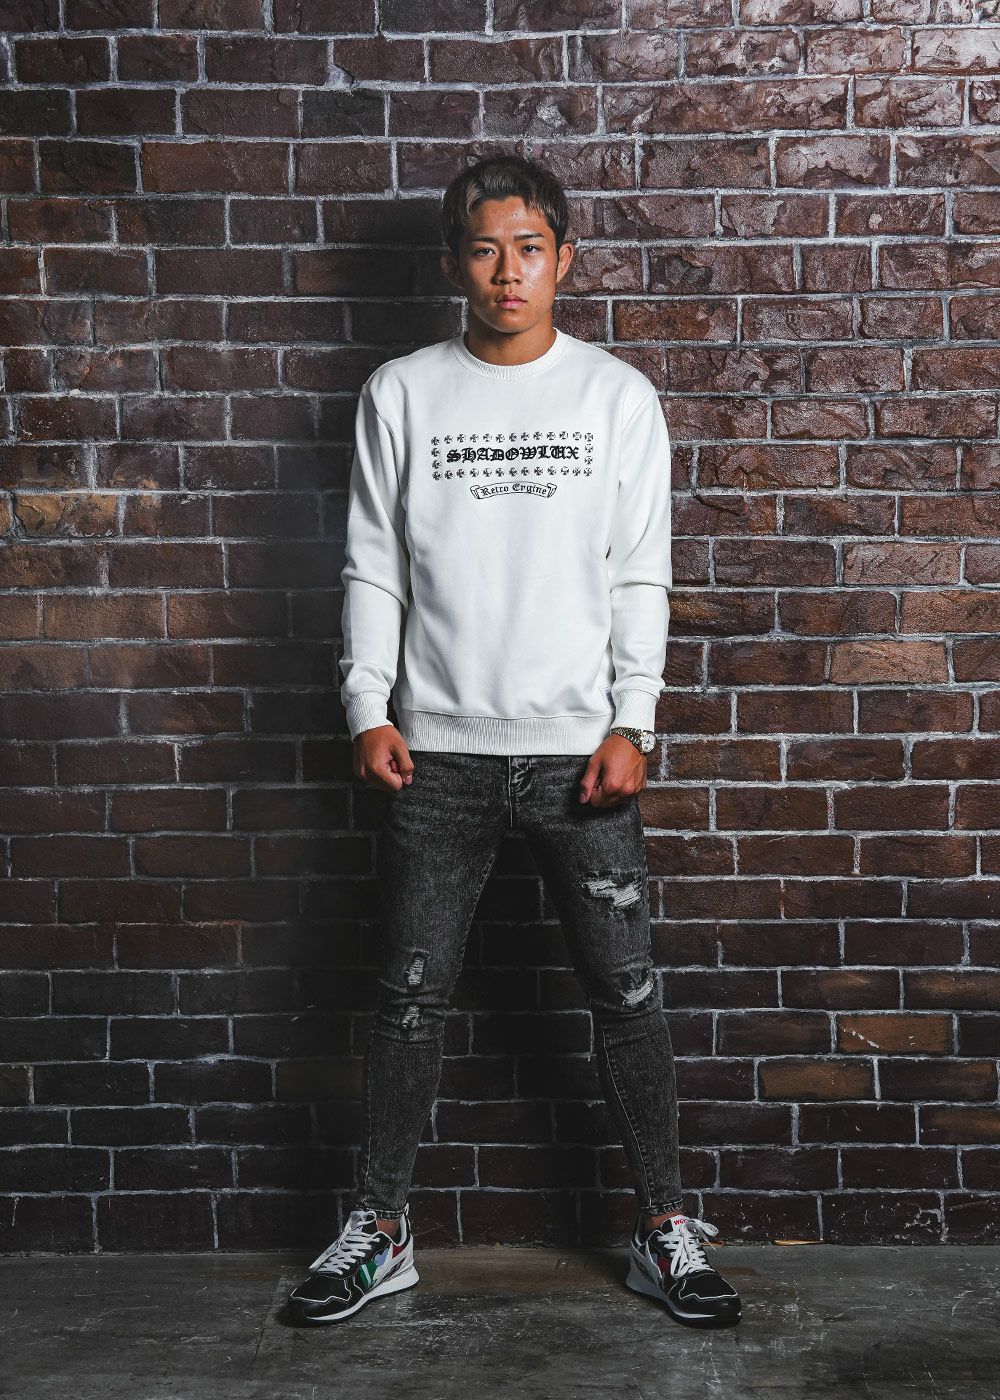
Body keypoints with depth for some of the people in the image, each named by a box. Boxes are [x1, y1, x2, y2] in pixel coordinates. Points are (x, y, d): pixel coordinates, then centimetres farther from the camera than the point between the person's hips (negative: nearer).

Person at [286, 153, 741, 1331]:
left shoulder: (617, 395, 3)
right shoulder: (400, 394, 4)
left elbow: (640, 577, 1)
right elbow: (373, 568, 5)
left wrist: (629, 725, -6)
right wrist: (369, 710, -5)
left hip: (577, 748, 0)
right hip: (437, 750, 1)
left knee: (625, 993, 4)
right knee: (410, 996, 8)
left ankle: (665, 1231, 21)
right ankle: (379, 1230, 24)